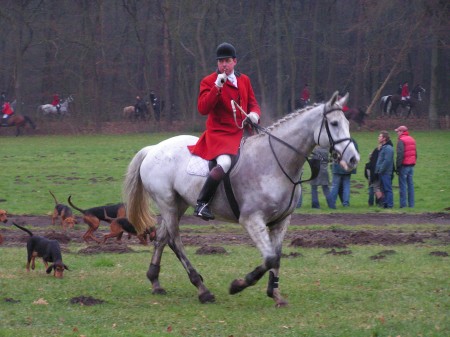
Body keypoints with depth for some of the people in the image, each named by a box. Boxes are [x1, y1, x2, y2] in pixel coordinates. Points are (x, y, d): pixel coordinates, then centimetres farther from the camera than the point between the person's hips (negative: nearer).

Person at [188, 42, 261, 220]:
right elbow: (202, 108, -12)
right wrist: (217, 87, -21)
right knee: (224, 163, -33)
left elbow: (253, 103, 19)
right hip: (219, 133, -6)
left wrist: (254, 114, -5)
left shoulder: (244, 80, 15)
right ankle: (201, 203, -25)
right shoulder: (209, 82, 0)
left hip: (242, 132, 6)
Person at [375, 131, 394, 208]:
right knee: (384, 189, 13)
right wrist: (377, 169, 16)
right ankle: (385, 203, 17)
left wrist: (381, 170, -18)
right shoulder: (383, 147, 18)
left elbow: (387, 161, -22)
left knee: (387, 189, -7)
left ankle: (389, 205, -6)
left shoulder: (388, 148, -14)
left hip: (385, 173, -10)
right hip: (382, 173, 10)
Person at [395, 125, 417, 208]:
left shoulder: (401, 141, -12)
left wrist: (397, 166, -13)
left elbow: (400, 155, -18)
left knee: (403, 185, -4)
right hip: (411, 165, 7)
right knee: (410, 184, 10)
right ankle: (411, 204, 11)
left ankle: (403, 204, -5)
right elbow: (415, 153, 17)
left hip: (404, 166, -7)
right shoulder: (412, 140, 14)